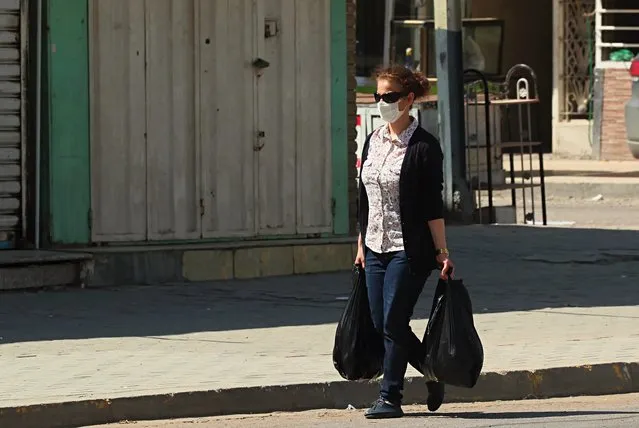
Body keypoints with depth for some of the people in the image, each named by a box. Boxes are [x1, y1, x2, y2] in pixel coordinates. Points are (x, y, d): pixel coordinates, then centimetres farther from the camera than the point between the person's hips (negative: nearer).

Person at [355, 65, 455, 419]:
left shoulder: (423, 147, -10)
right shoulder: (373, 142, 10)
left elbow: (433, 205, -11)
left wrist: (441, 251, -12)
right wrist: (361, 244, 16)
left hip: (409, 250, -7)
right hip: (376, 247, 7)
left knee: (393, 323, -6)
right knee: (381, 323, 7)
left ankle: (390, 397, 3)